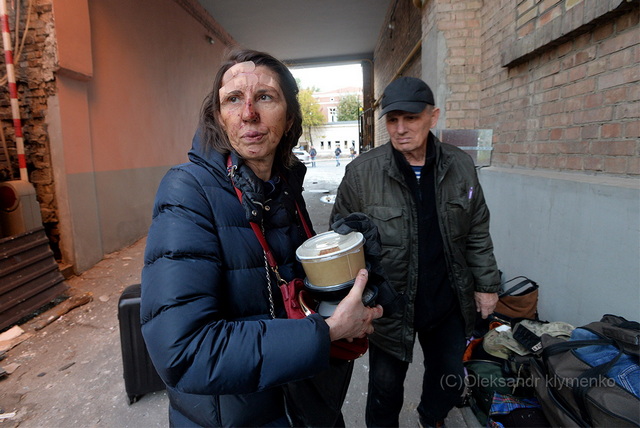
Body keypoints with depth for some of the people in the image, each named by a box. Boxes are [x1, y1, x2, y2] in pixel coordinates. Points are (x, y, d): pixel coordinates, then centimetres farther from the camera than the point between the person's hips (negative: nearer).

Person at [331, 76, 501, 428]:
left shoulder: (461, 166, -3)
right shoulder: (362, 171, -15)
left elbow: (477, 232, 6)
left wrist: (486, 284, 8)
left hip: (449, 304, 4)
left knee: (450, 383, 25)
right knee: (386, 388, 15)